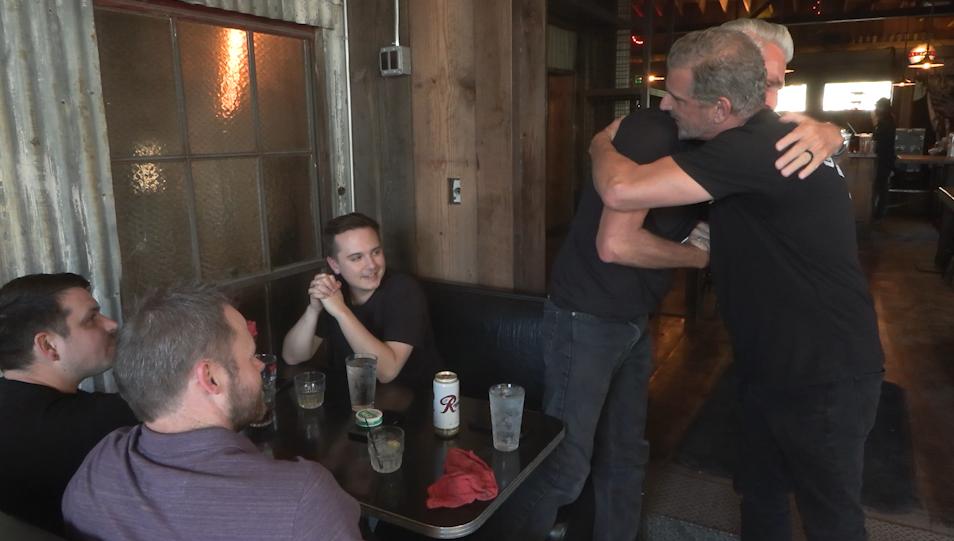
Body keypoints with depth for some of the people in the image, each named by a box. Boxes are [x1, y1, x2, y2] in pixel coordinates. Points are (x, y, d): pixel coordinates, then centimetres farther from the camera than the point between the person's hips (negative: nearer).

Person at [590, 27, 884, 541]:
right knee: (760, 494, 22)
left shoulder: (754, 150, -29)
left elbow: (621, 190, -34)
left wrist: (601, 146, -14)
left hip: (824, 379, -9)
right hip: (773, 367, 9)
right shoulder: (762, 138, 3)